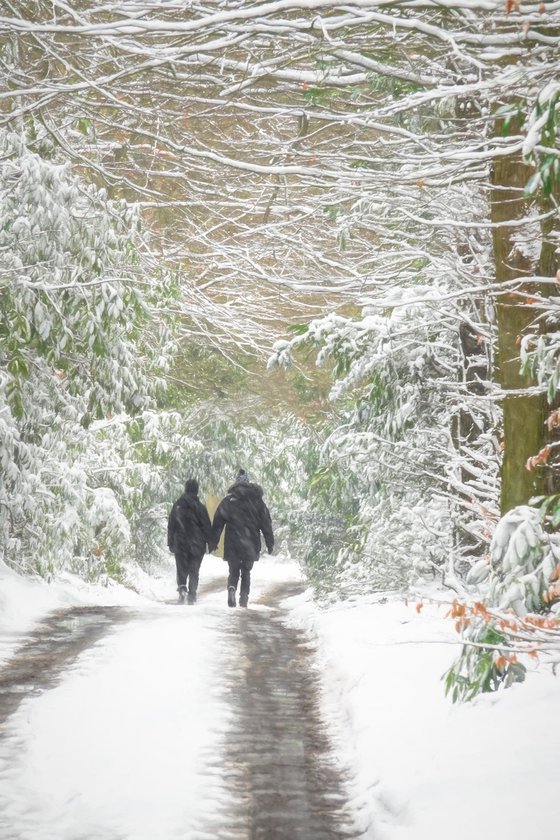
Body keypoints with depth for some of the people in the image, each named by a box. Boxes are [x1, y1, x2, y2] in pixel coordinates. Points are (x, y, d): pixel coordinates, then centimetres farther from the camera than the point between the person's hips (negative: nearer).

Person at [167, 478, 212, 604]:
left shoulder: (177, 506, 2)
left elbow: (170, 526, 6)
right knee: (194, 570, 7)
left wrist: (171, 543, 13)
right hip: (197, 545, -1)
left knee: (181, 569, 9)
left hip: (180, 543, 1)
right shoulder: (199, 507, -6)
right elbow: (207, 527, -4)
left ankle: (182, 587, -15)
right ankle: (192, 595, 2)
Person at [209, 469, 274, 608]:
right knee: (246, 572, 14)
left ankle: (232, 588, -19)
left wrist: (213, 543, 5)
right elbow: (266, 523, 6)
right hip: (251, 544, 1)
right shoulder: (257, 500, 4)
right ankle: (244, 599, 4)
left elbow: (217, 522, 1)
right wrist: (270, 543, 10)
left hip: (232, 544, 0)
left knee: (233, 571, 10)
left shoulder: (228, 500, 2)